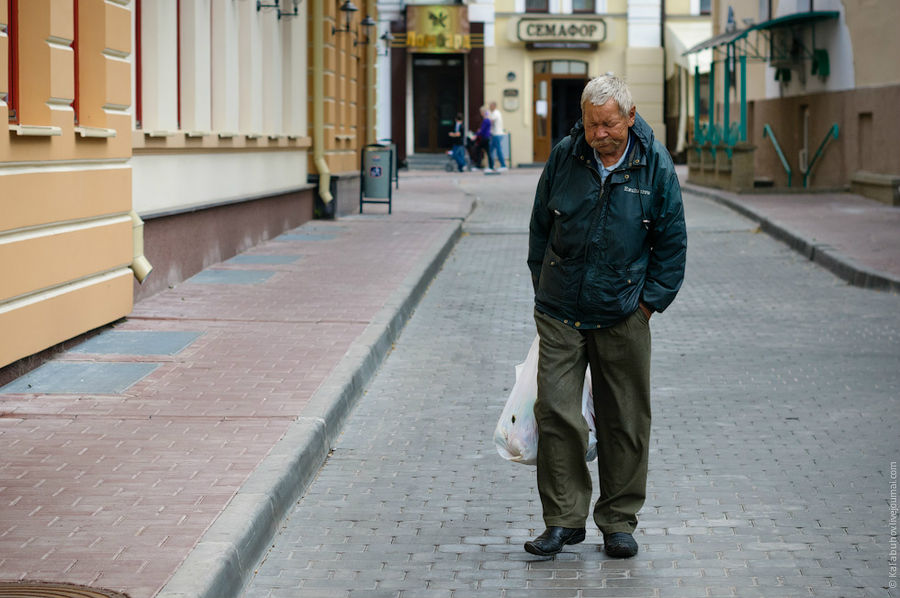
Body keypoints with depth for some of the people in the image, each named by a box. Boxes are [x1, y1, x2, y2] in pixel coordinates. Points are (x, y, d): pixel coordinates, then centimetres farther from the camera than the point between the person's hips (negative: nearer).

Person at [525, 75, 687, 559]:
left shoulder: (655, 167, -5)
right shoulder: (563, 157, -3)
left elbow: (672, 242, 3)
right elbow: (540, 227, 10)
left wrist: (650, 299, -2)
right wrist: (544, 288, 9)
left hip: (623, 317, 0)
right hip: (560, 314, 1)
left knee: (625, 422, 6)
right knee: (556, 413, -6)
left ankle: (619, 522, 18)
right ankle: (563, 519, 4)